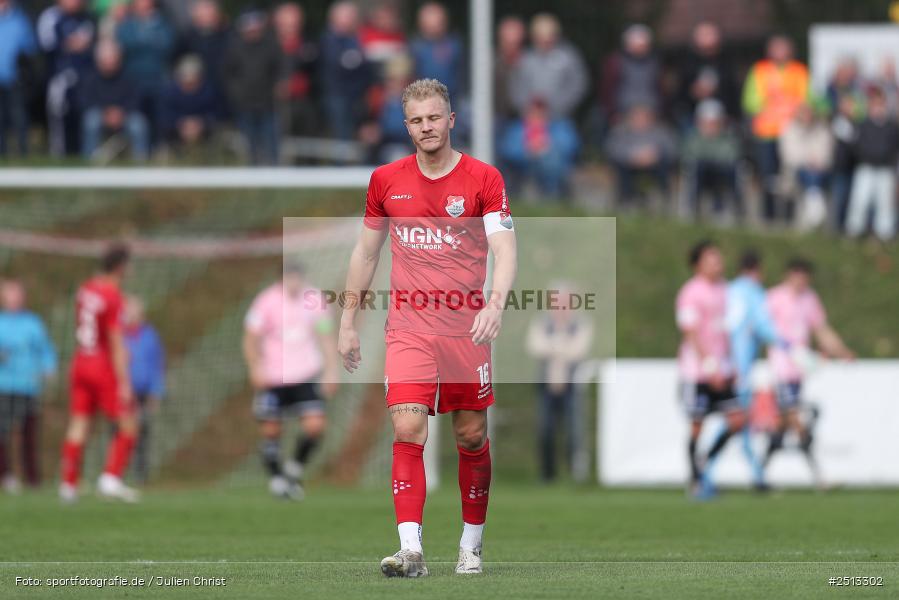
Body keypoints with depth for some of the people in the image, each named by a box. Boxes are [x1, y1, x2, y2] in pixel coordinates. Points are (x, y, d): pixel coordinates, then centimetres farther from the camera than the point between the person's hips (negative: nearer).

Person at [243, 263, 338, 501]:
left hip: (306, 375, 2)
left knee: (315, 426, -11)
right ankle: (276, 478, 21)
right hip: (273, 378, -2)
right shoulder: (267, 302, -10)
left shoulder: (314, 301, -1)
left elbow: (326, 336, 8)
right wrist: (256, 368, -20)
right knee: (271, 430, 1)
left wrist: (331, 371, 1)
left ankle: (295, 469, 13)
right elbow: (251, 338, -6)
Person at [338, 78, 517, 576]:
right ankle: (410, 550, -21)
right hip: (408, 329, 1)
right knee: (407, 429, -14)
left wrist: (496, 303, -32)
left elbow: (504, 249, -14)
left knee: (472, 437, 6)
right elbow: (365, 252, 16)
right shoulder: (386, 180, 6)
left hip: (466, 327, -1)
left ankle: (471, 545, 23)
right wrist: (348, 321, 14)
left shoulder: (484, 179, -4)